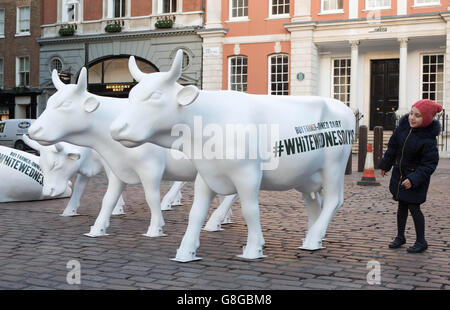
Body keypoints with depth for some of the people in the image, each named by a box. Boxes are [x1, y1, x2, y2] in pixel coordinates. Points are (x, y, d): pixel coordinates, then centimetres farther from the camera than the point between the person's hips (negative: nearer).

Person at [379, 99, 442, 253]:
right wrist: (386, 165, 14)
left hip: (416, 177, -6)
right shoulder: (404, 125, -7)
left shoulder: (428, 140, -25)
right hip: (399, 174, 6)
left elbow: (430, 164, -20)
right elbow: (393, 146, 7)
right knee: (402, 206, 17)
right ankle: (400, 237, 31)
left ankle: (421, 242, 16)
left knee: (414, 208, -1)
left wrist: (414, 179, -27)